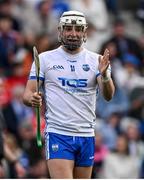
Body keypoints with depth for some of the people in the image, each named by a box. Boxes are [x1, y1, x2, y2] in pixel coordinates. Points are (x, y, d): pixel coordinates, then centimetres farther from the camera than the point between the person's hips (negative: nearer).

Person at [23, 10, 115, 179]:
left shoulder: (96, 60, 6)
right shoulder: (45, 59, 4)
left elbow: (108, 95, -7)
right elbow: (27, 94, 3)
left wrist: (104, 75, -28)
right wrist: (32, 99, -21)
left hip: (86, 135, 3)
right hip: (57, 135, -3)